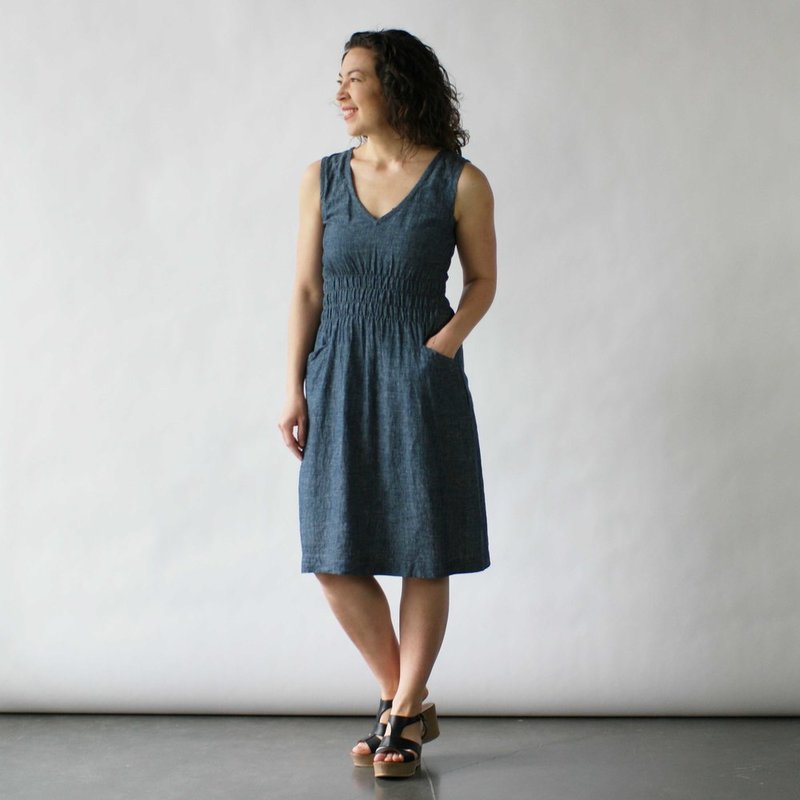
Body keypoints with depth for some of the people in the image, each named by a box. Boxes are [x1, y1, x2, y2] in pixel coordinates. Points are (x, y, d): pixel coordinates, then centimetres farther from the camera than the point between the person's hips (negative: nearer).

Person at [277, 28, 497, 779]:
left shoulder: (460, 183, -5)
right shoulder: (322, 179, 5)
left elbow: (482, 280, 5)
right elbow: (307, 289, 6)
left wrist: (447, 341, -12)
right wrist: (295, 388, 0)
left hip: (421, 381, -3)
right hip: (339, 380, 4)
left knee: (423, 552, 2)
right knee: (334, 555, 3)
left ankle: (402, 716, 17)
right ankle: (404, 700, 22)